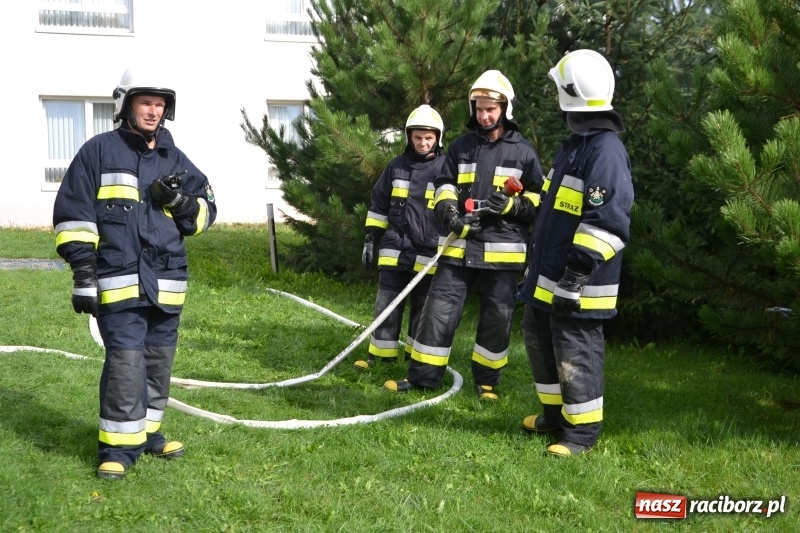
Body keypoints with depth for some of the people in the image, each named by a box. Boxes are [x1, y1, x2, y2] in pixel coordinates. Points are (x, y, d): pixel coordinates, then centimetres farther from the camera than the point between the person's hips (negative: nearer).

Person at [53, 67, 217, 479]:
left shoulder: (174, 159, 14)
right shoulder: (99, 151, 1)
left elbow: (205, 213, 16)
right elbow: (74, 214, -2)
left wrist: (181, 201, -7)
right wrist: (83, 273, -8)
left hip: (166, 282, 5)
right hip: (118, 280, -5)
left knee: (158, 362, 12)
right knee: (126, 363, -11)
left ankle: (147, 432, 28)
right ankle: (118, 446, -2)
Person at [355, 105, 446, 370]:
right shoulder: (397, 166, 8)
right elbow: (378, 205, 14)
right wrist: (370, 239, 9)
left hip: (429, 254, -2)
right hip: (394, 249, 2)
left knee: (423, 308, 7)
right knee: (386, 304, 1)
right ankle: (380, 354, 9)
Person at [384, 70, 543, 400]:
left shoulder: (523, 152, 3)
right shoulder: (461, 147, 11)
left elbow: (537, 198, 6)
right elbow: (444, 186, 15)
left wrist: (513, 206, -13)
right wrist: (449, 211, -6)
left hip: (501, 250, -2)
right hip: (459, 246, 2)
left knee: (497, 317, 5)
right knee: (439, 308, -1)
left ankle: (487, 380, 19)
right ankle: (423, 375, 7)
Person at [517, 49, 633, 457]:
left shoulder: (606, 149, -18)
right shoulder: (575, 144, 14)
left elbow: (607, 223, -24)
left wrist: (576, 277, -26)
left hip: (577, 284, -10)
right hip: (547, 277, 10)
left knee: (575, 355, -2)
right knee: (539, 340, 19)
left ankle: (582, 431, 10)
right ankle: (555, 413, 35)